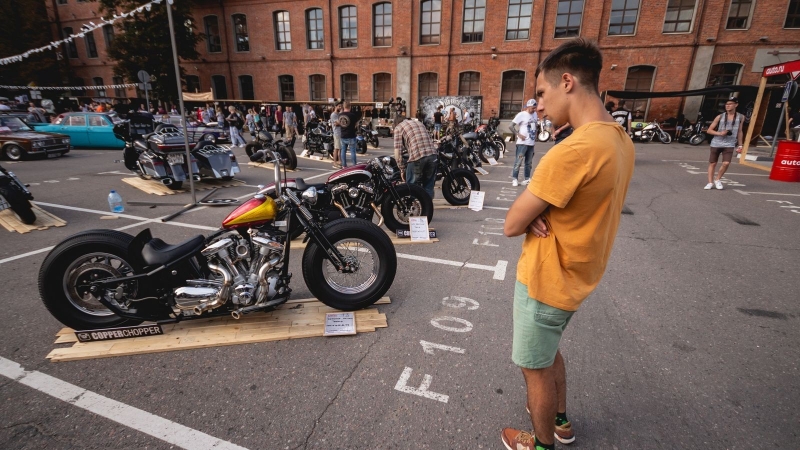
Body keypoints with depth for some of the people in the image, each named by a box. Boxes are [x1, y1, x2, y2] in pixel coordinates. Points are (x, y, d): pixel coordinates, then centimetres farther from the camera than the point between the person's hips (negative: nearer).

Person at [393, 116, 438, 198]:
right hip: (432, 154, 6)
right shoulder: (419, 122, 28)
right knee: (428, 188, 16)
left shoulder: (398, 127, 10)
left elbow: (397, 153, 0)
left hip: (417, 157, -5)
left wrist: (402, 169, 8)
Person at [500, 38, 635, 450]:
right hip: (574, 276, 9)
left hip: (546, 281, -9)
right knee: (547, 351, 29)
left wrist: (529, 213, -3)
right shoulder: (620, 141, 1)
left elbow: (511, 225, -23)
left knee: (535, 368, 15)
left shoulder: (573, 150, -30)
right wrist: (539, 212, -11)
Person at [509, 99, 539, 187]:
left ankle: (527, 179, 20)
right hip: (523, 143, -7)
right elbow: (511, 126, -13)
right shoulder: (521, 114, -9)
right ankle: (514, 179, 0)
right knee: (518, 161, -6)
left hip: (531, 143, 7)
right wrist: (518, 135, -17)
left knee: (529, 162, 12)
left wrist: (535, 137, 13)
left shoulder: (535, 114, 11)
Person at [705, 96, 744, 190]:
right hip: (716, 143, 0)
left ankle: (718, 180, 7)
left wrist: (740, 145, 10)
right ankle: (710, 182, 12)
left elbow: (739, 132, 13)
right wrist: (720, 133, -15)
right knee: (712, 163, 3)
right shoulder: (720, 117, 0)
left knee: (726, 163, -15)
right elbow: (709, 130, 1)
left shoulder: (740, 117, 6)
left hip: (729, 144, 0)